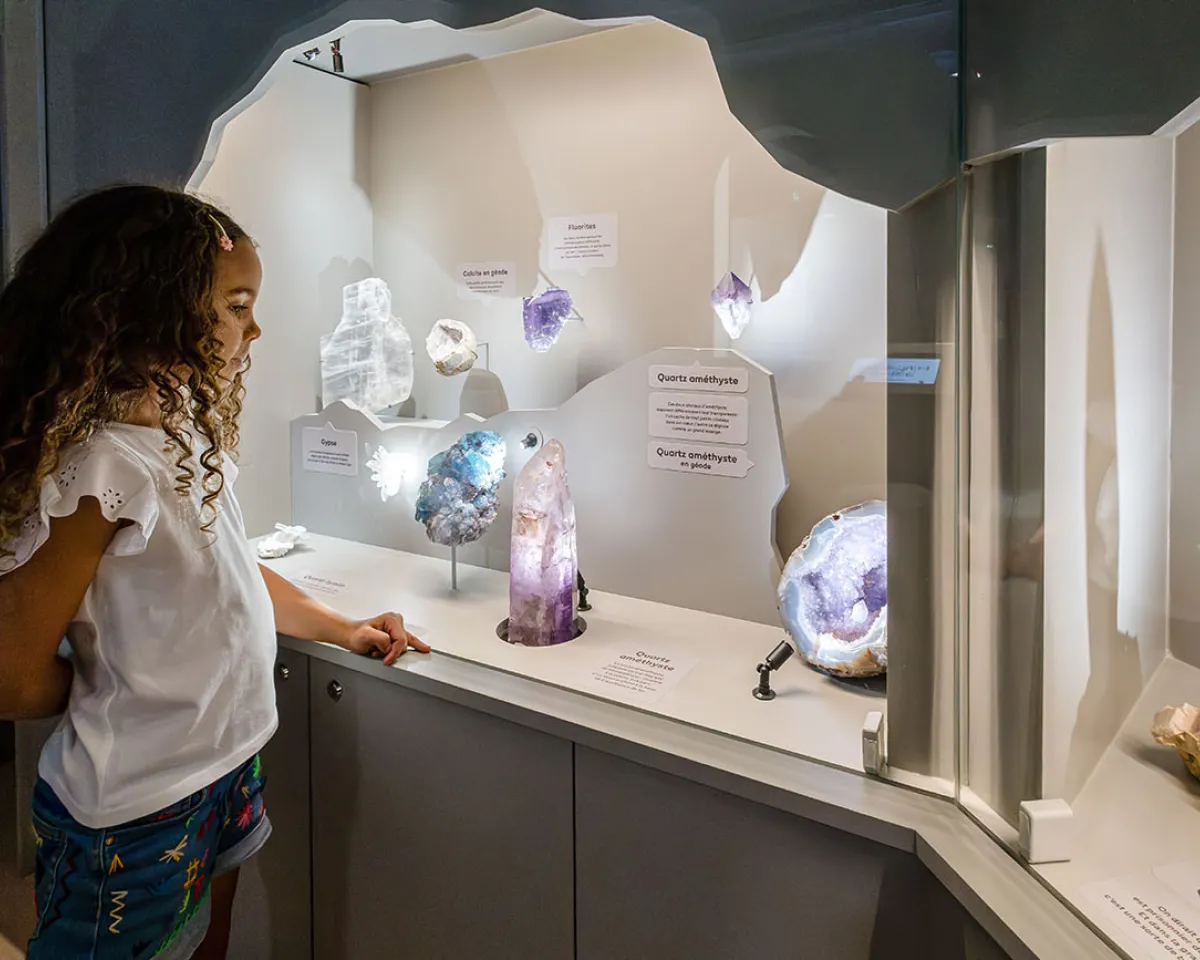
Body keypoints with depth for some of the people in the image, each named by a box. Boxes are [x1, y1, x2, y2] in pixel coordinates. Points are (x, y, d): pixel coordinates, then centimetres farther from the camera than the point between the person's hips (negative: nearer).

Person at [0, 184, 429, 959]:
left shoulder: (189, 431, 2)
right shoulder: (103, 464, -25)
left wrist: (343, 630, 15)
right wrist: (120, 683, -4)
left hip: (225, 770, 8)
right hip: (138, 814, -7)